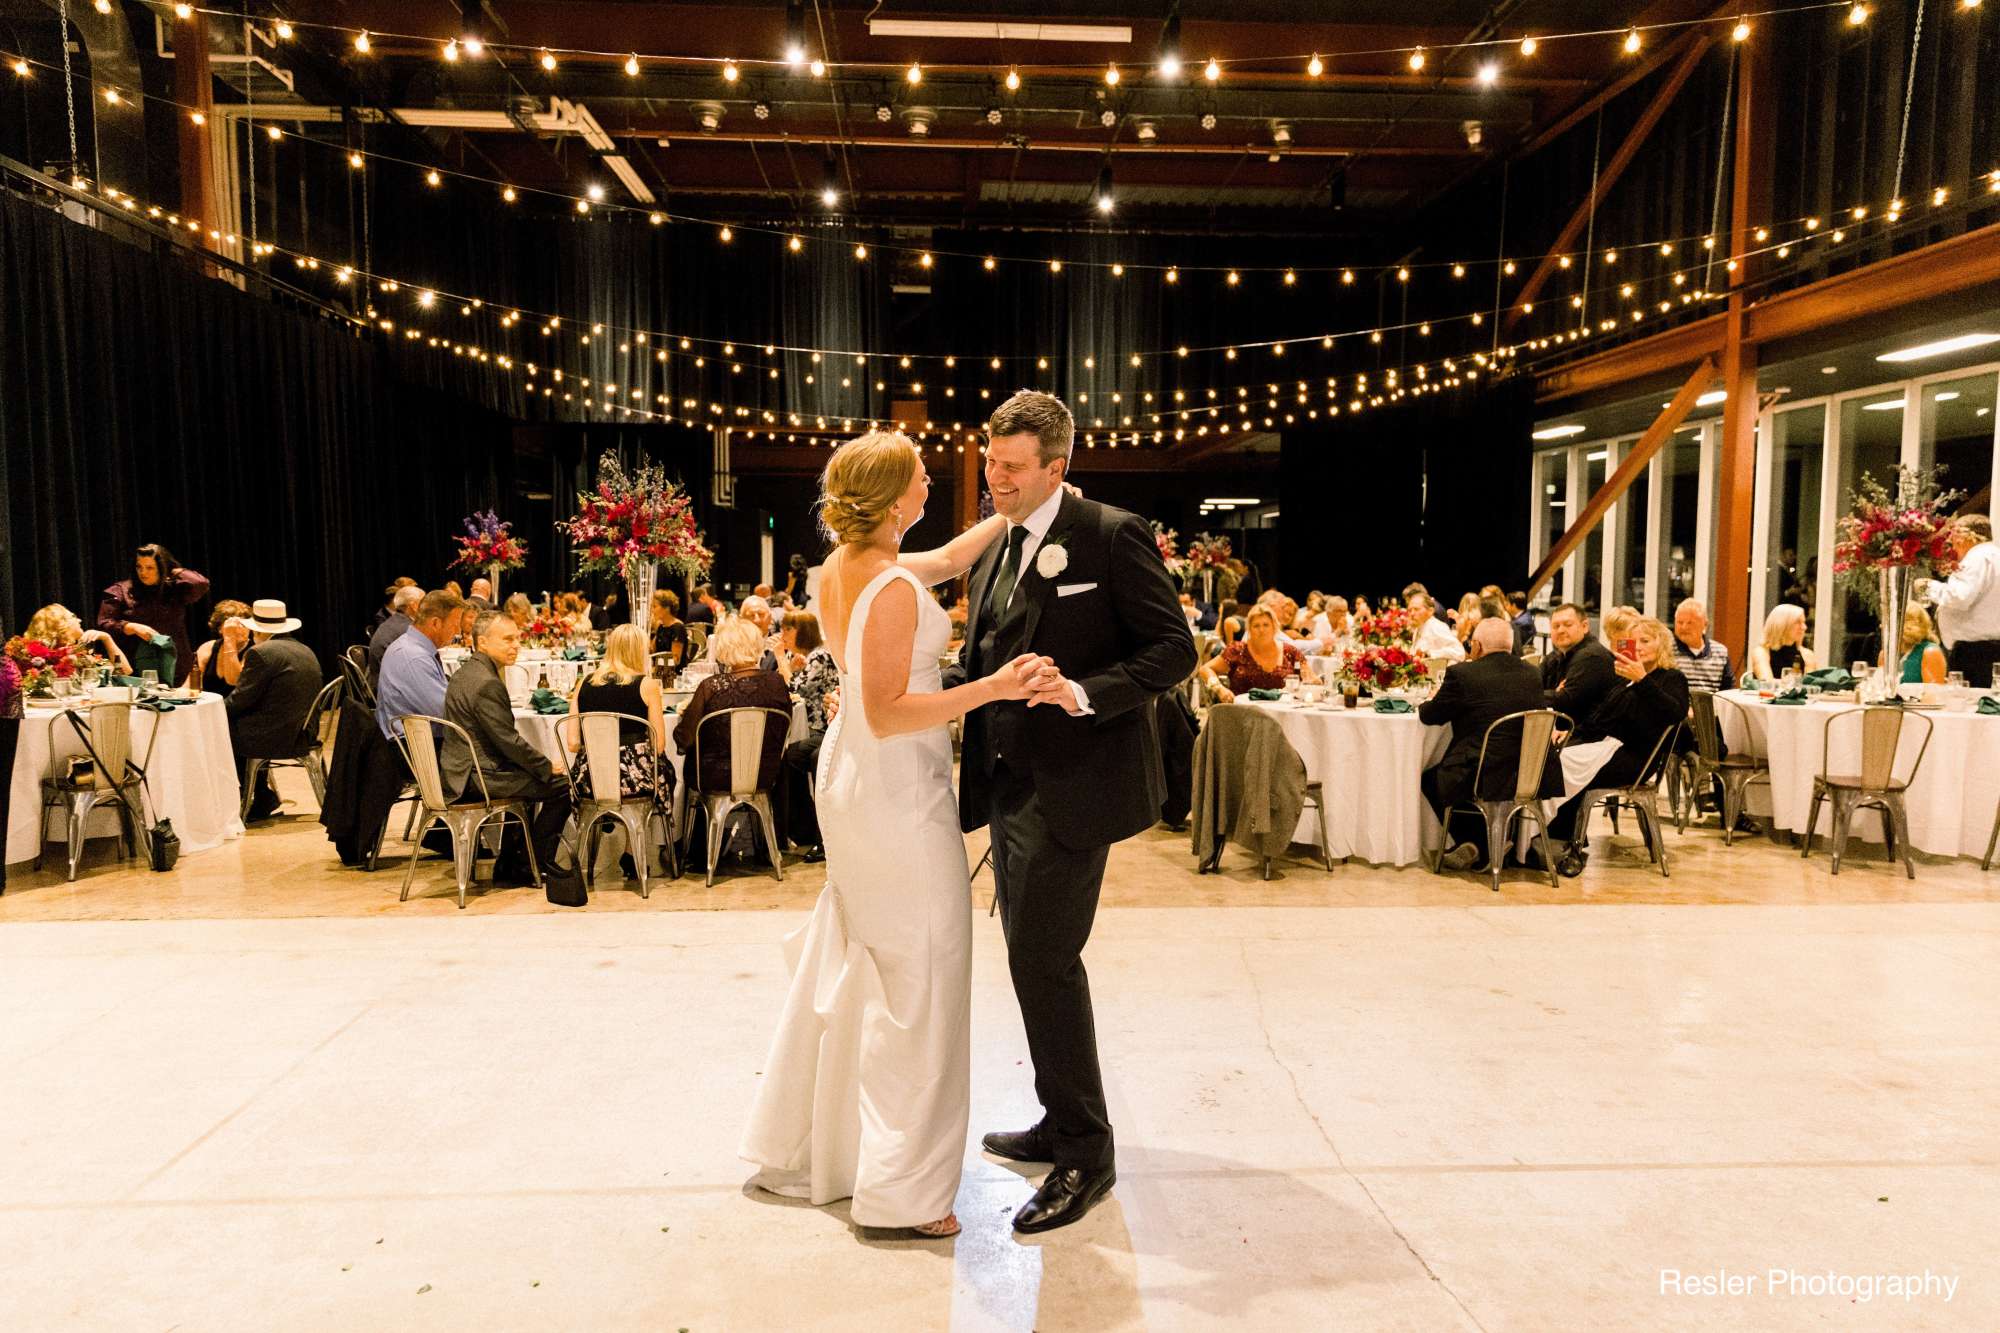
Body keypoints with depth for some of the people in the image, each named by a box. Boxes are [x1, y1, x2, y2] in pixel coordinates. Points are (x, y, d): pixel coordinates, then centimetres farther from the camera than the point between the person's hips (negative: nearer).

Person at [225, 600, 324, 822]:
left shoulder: (261, 653, -13)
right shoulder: (305, 651, 13)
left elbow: (241, 699, -12)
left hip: (277, 736, -8)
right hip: (302, 732, 8)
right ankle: (262, 799, 22)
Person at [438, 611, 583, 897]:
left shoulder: (466, 672, 13)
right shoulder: (486, 683, -21)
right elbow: (509, 741, -21)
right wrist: (547, 766, -8)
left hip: (463, 771, 11)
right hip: (475, 777, -11)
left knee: (530, 774, 31)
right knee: (561, 785, -8)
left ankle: (509, 863, 32)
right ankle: (530, 866, 8)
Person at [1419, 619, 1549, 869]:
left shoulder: (1462, 674, -11)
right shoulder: (1532, 674, 5)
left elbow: (1429, 715, -1)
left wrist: (1427, 702, 25)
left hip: (1483, 782, -6)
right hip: (1527, 777, 6)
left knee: (1429, 778, 22)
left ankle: (1476, 843, 20)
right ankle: (1485, 845, 32)